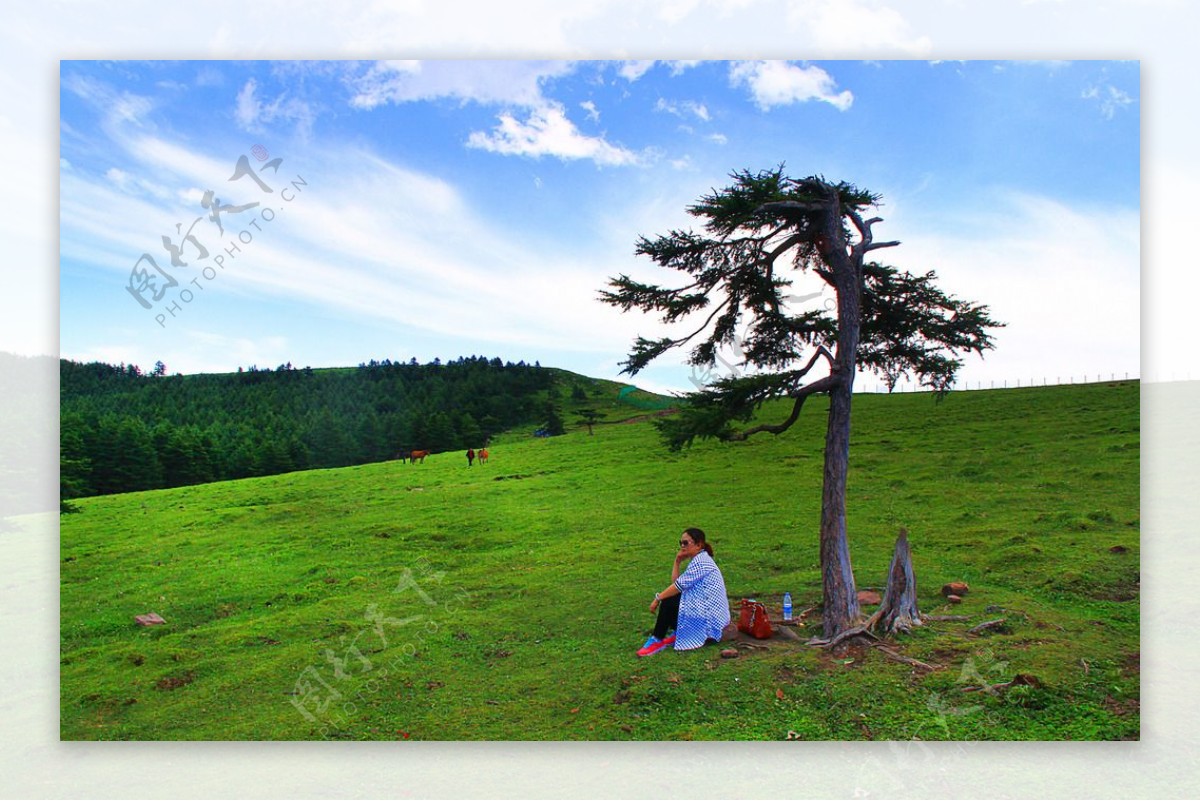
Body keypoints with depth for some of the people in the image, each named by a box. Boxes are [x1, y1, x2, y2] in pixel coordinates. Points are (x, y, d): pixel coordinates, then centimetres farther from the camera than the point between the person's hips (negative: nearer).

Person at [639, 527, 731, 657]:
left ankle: (657, 640, -8)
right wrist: (678, 561, 3)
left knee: (668, 601, -17)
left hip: (709, 616, -10)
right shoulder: (698, 560, 14)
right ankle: (679, 633, 4)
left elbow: (680, 585, -21)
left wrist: (658, 598, -14)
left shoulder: (701, 561, -17)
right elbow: (675, 582, 9)